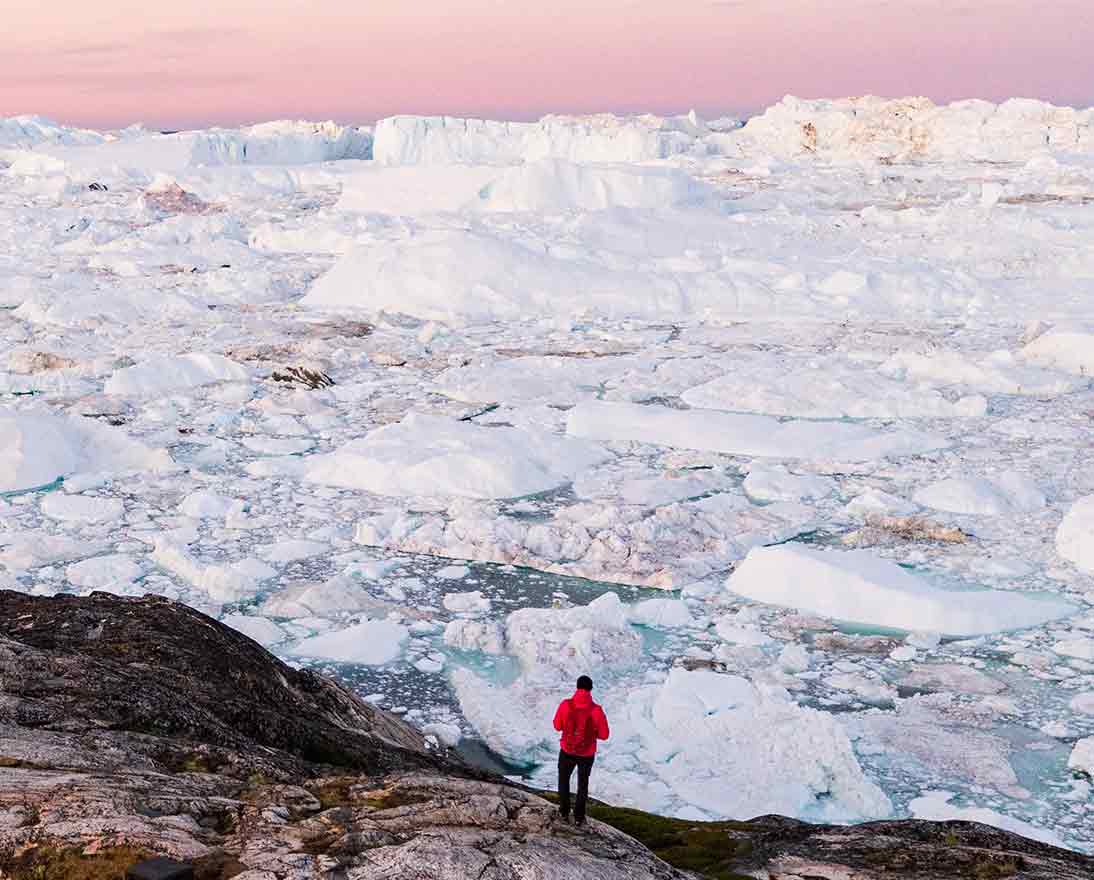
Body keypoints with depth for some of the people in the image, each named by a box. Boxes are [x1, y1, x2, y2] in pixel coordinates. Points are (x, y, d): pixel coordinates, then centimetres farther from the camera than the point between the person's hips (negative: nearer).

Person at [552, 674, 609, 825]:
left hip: (567, 751, 0)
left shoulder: (565, 705, -18)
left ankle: (564, 812, 29)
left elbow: (557, 726, -4)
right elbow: (604, 735, -12)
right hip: (587, 754, 0)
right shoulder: (596, 710, -21)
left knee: (563, 780, 26)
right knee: (583, 784, 22)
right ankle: (579, 816, 28)